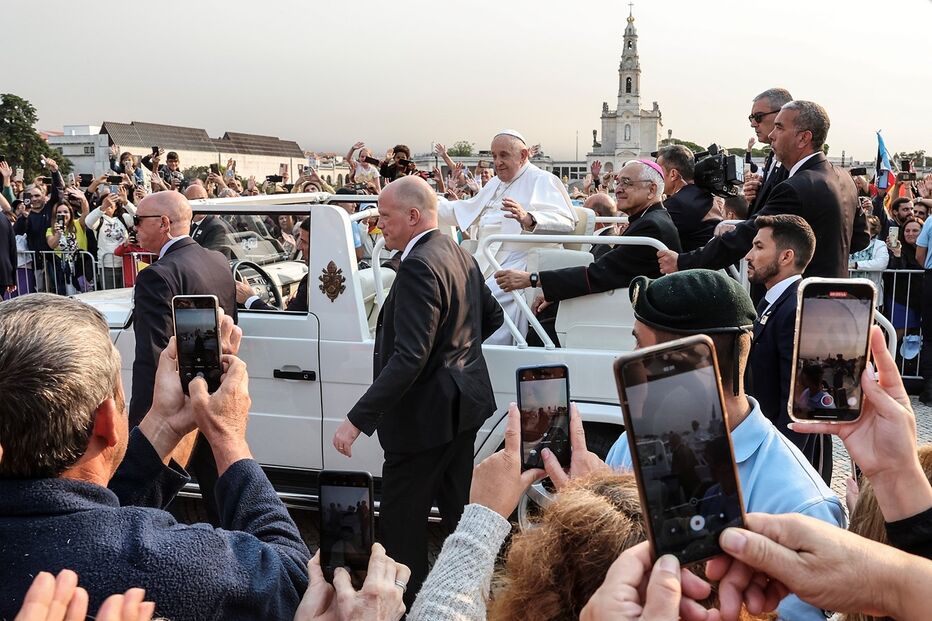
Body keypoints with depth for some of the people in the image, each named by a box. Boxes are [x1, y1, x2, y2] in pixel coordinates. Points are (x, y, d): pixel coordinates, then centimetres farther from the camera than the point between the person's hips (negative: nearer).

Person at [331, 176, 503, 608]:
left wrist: (357, 420, -29)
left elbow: (408, 358, -30)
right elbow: (492, 317, 19)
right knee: (459, 509, 22)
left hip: (426, 413, -10)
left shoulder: (419, 266, -23)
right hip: (462, 401, 10)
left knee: (400, 521, 3)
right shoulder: (460, 255, 7)